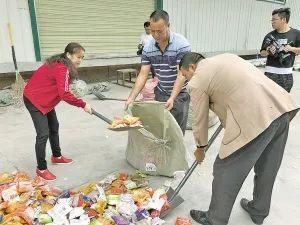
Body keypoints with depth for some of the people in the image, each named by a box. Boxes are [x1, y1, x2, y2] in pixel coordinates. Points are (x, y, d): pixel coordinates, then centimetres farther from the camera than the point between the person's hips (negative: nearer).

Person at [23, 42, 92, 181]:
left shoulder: (60, 64, 3)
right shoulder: (62, 69, -27)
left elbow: (62, 91, 2)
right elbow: (64, 94, -33)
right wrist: (83, 105, -25)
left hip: (44, 99, 10)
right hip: (34, 100, -10)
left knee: (54, 128, 18)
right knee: (43, 134, -8)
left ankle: (57, 157, 35)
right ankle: (41, 169, 7)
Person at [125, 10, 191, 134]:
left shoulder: (181, 44, -18)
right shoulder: (148, 47, -6)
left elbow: (181, 75, -21)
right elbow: (143, 75, -7)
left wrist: (172, 98, -31)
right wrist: (131, 98, -16)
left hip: (179, 93, -3)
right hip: (160, 92, 4)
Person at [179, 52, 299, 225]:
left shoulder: (196, 82, 1)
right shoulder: (226, 56, 24)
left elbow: (200, 120, 9)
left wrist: (200, 148, 26)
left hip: (254, 119, -9)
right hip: (282, 107, 9)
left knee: (225, 172, 9)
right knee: (267, 169, 25)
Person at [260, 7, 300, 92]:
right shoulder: (270, 36, 1)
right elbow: (262, 53, 6)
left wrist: (291, 48, -12)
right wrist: (267, 52, -15)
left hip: (287, 73, 1)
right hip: (271, 72, -1)